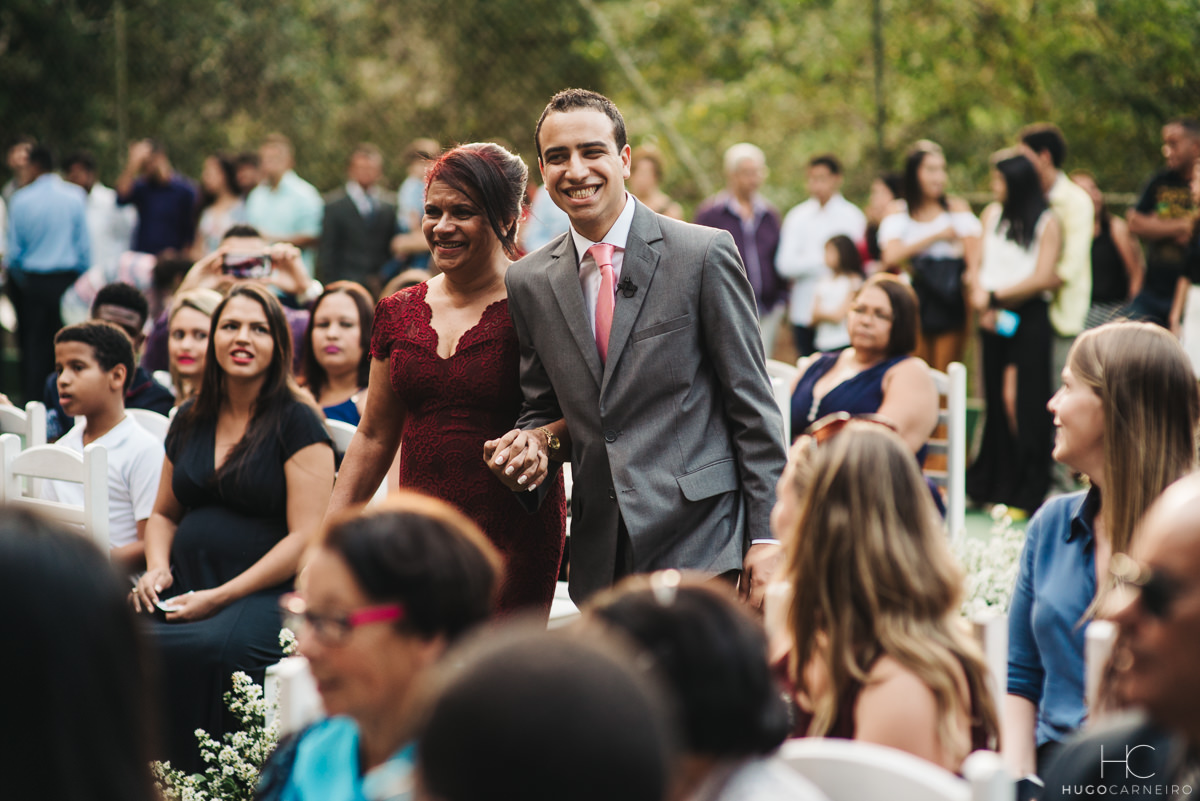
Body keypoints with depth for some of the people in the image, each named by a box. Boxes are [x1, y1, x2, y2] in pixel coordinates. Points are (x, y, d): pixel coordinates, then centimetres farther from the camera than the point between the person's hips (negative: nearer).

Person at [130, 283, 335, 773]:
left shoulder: (298, 424, -1)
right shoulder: (190, 421, 17)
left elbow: (307, 539, -8)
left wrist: (221, 596, -14)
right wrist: (157, 567, 6)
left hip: (264, 592, -5)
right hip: (184, 587, 5)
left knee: (197, 649, -37)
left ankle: (191, 781, -20)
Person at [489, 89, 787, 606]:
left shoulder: (704, 254, -3)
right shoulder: (529, 282, 9)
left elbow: (753, 407, -3)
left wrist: (767, 537, -7)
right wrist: (533, 439, -4)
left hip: (703, 544, -4)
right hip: (602, 558, 4)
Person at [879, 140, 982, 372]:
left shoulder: (957, 208, 7)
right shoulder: (898, 211, 9)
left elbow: (974, 258, -4)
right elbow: (891, 257, -6)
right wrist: (936, 236, -4)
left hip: (949, 302, -1)